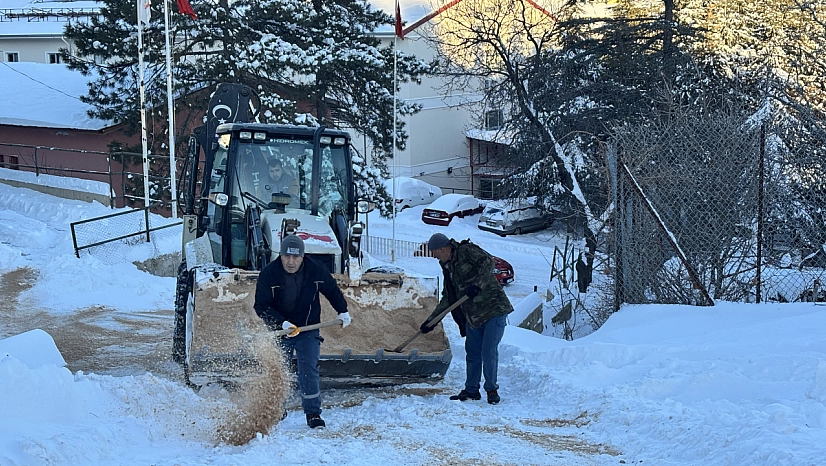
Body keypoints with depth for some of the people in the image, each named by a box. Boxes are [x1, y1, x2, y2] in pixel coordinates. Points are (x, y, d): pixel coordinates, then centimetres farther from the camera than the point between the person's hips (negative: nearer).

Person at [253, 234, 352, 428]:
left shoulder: (316, 270, -11)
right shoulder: (268, 274, -17)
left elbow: (332, 290, 9)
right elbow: (261, 306, -18)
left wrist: (343, 311, 12)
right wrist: (282, 323, -30)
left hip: (308, 329, 0)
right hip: (279, 331, 0)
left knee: (309, 370, -8)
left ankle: (313, 413, 0)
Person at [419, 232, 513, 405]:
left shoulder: (466, 251, -7)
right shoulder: (448, 267, 17)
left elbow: (487, 261, -22)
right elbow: (447, 299, 23)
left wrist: (477, 284, -31)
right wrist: (431, 320, 20)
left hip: (494, 308, -8)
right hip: (473, 316, 8)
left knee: (489, 351, -8)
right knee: (472, 353, 9)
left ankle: (492, 389, 6)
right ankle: (471, 390, 20)